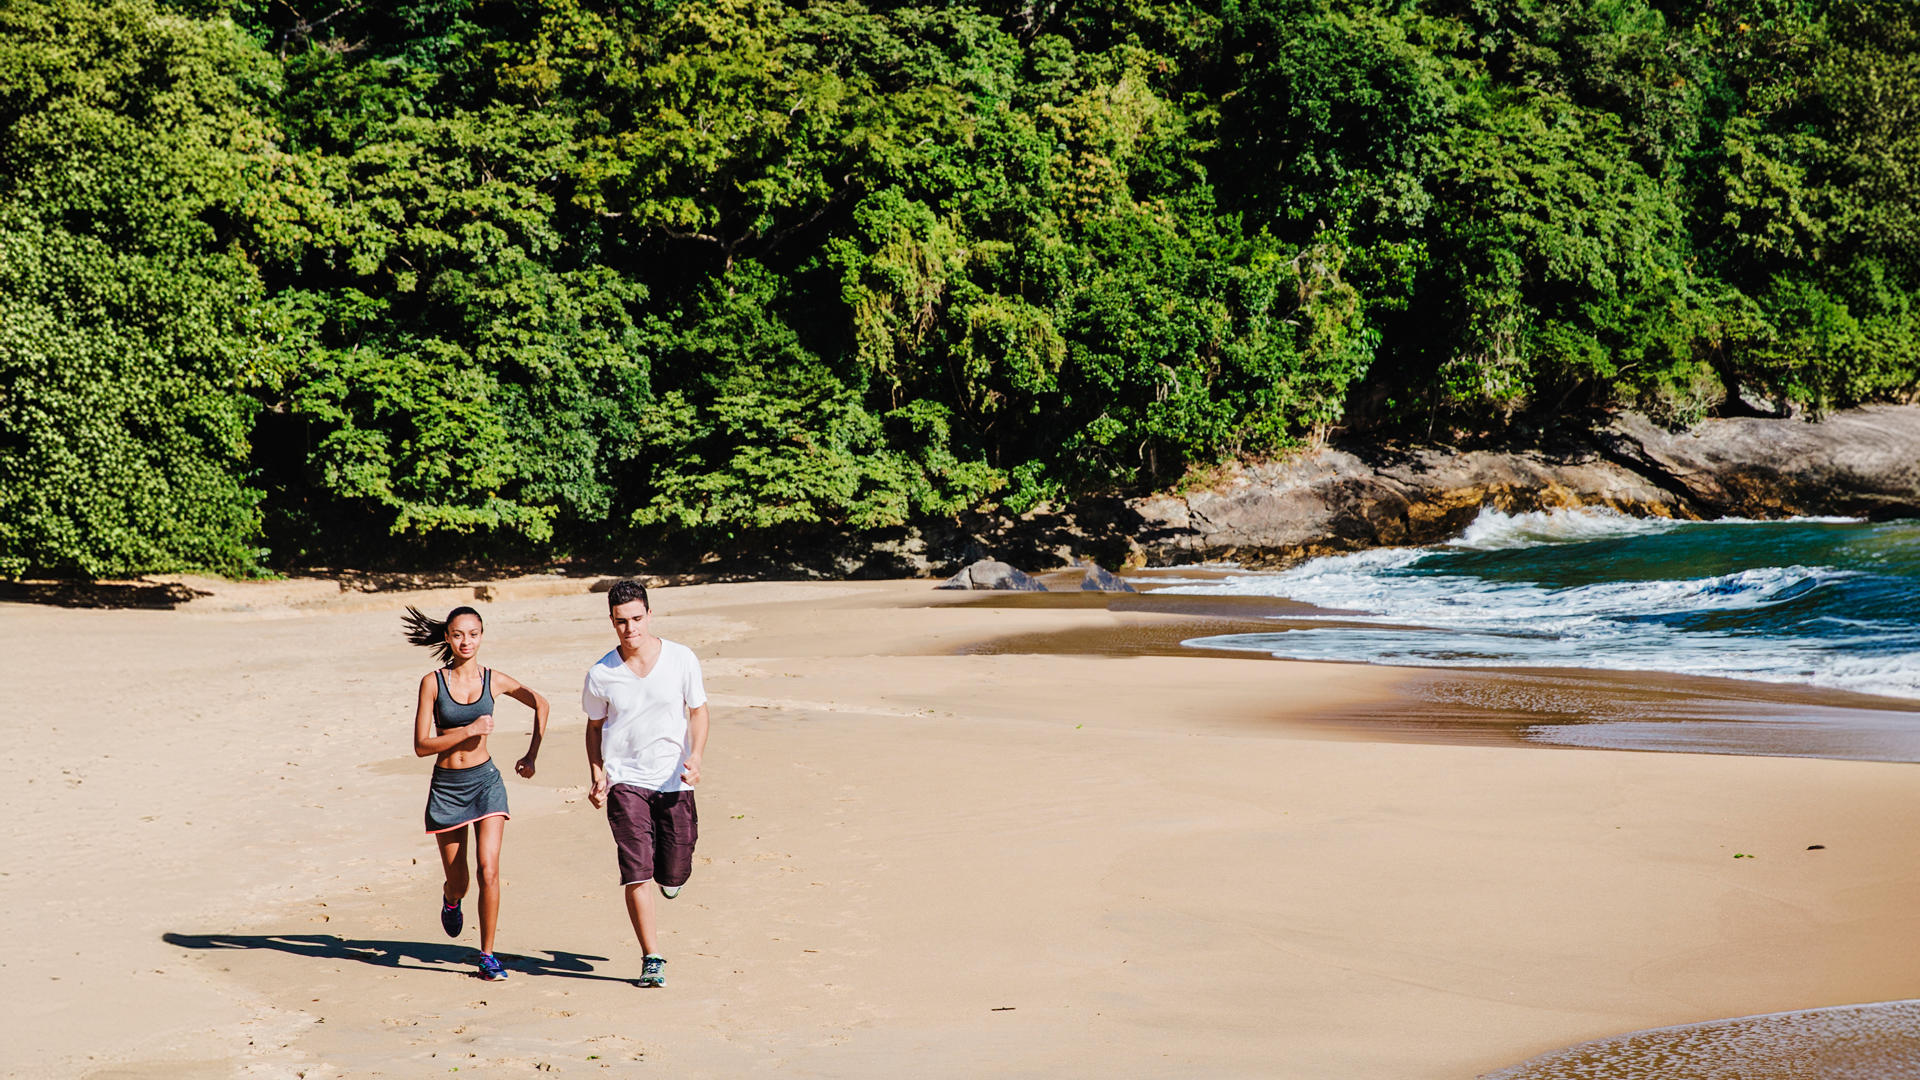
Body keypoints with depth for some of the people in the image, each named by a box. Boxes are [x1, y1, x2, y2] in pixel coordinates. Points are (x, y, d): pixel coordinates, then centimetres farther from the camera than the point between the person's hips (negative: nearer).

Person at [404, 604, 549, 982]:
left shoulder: (494, 680, -3)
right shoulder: (433, 682, -8)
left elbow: (540, 704, 15)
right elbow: (422, 745, -11)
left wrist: (532, 756, 12)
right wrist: (469, 730, -19)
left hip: (485, 781, 0)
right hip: (446, 787, 0)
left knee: (489, 870, -15)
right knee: (458, 883, 9)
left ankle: (488, 955, -1)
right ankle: (451, 900, 48)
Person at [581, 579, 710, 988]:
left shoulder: (681, 659, -4)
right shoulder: (600, 674, -3)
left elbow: (698, 710, 4)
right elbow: (595, 727, 12)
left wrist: (695, 758, -12)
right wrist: (597, 776, -1)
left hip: (674, 780, 1)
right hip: (624, 780, 0)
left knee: (673, 875, 6)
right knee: (637, 873, -10)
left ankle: (671, 877, 44)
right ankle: (652, 958, -2)